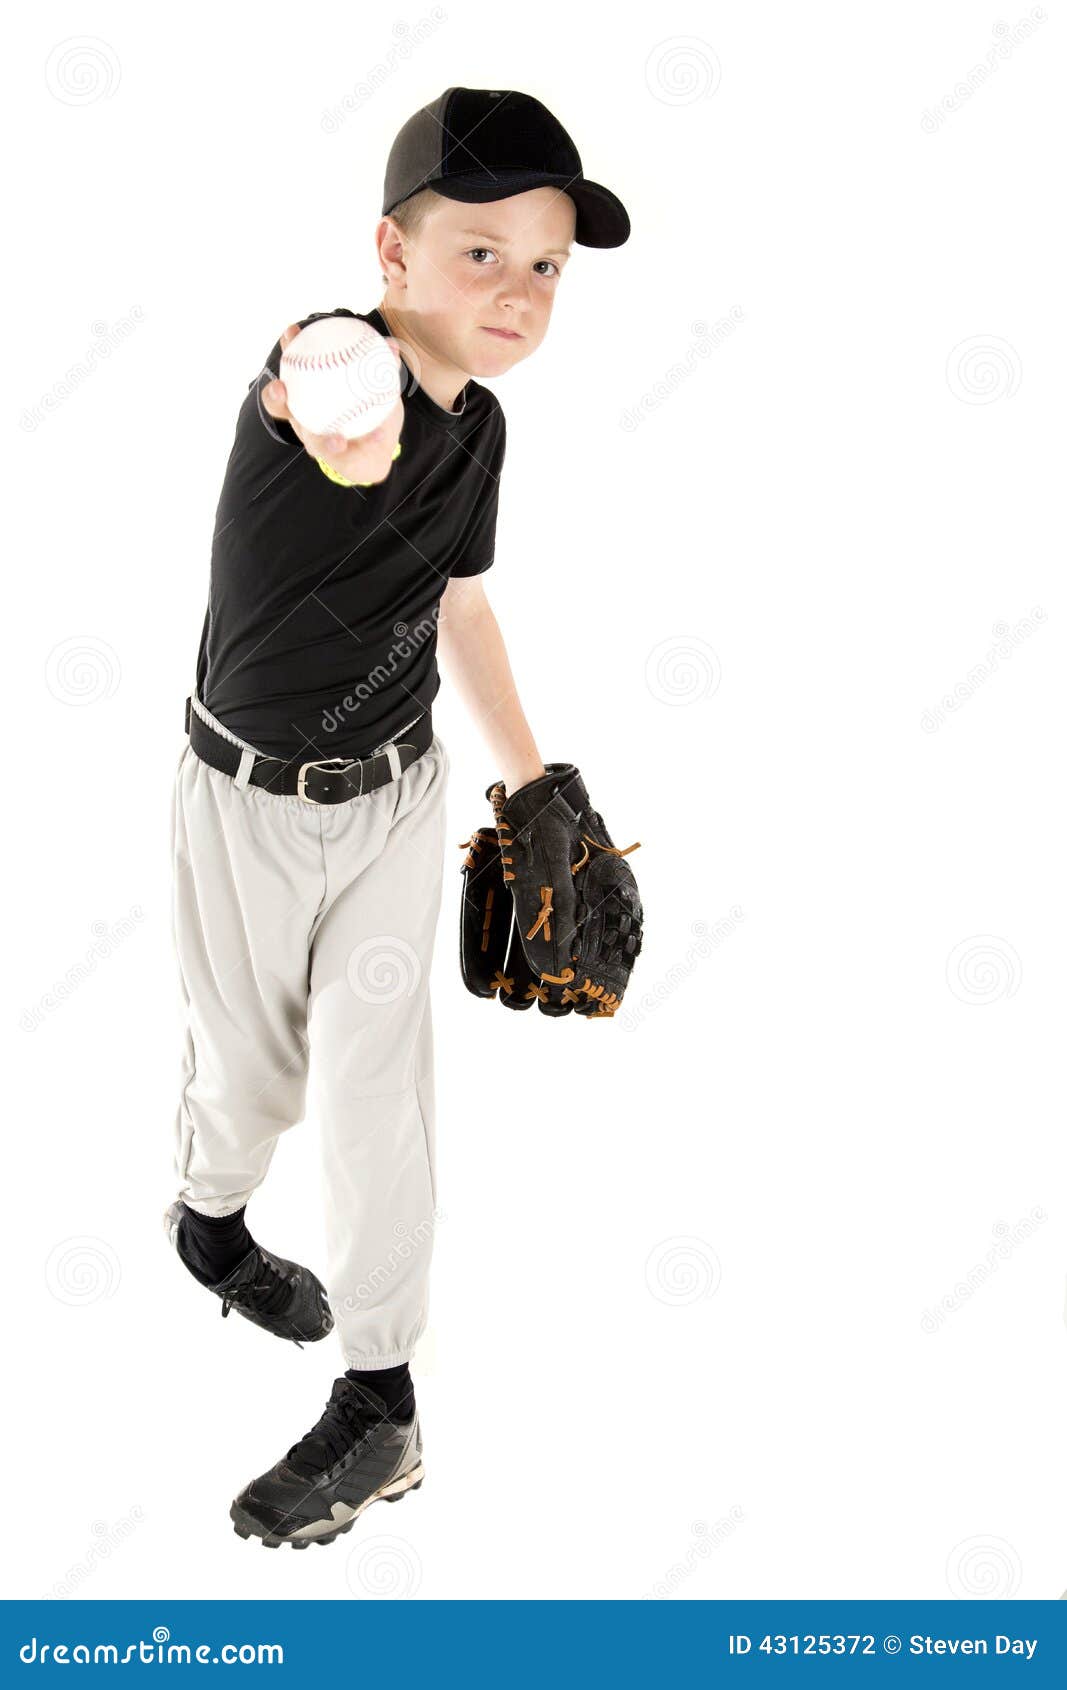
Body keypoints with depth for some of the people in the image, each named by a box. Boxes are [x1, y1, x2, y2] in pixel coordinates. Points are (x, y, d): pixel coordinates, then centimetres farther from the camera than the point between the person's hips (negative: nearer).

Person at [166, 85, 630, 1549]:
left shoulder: (475, 423, -5)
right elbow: (347, 427, -53)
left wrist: (536, 779, 14)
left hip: (398, 794, 4)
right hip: (249, 804, -4)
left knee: (378, 1079, 5)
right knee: (253, 1063, 15)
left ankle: (380, 1401, 18)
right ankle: (209, 1214, 51)